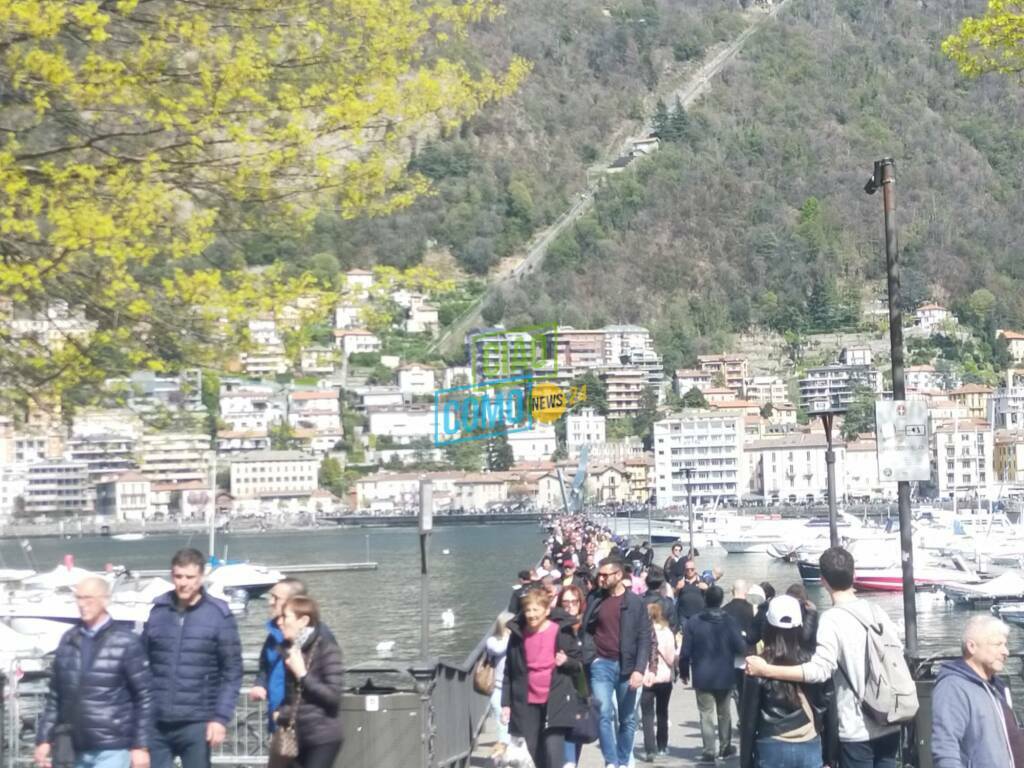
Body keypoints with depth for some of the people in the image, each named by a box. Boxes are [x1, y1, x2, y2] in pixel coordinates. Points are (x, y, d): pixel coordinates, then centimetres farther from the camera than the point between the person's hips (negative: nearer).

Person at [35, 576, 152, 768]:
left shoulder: (126, 643, -5)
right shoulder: (68, 641, 9)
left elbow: (144, 697, -5)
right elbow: (55, 695, 13)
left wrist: (141, 746, -9)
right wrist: (44, 739, 7)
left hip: (112, 750, -5)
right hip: (78, 751, 5)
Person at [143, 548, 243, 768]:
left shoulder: (218, 615, -4)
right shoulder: (158, 612, 5)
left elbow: (232, 672, -4)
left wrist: (221, 717, -12)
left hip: (196, 723, -3)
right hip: (156, 722, 3)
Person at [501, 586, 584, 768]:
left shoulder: (561, 632, -2)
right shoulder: (518, 635, 6)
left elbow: (580, 664, 6)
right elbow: (509, 672, 12)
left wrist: (567, 662, -15)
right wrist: (506, 703, 9)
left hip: (555, 703, -3)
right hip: (527, 704, 3)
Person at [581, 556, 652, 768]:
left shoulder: (635, 602, -1)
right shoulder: (594, 600, 5)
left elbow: (644, 638, -3)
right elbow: (586, 631, 9)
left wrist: (639, 669, -12)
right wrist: (590, 656, -6)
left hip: (627, 666, -1)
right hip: (602, 664, 1)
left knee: (628, 718, 6)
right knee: (604, 714, -11)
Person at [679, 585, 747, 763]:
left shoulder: (693, 622, -9)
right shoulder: (729, 621, -8)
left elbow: (686, 651, -9)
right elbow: (741, 647, -11)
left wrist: (684, 671, 4)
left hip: (702, 676, -2)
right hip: (725, 676, 2)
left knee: (707, 714, 1)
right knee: (724, 713, 18)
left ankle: (709, 751, -3)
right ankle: (725, 747, 26)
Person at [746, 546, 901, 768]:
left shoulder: (832, 619, -15)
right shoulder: (877, 612, 5)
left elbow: (820, 670, -26)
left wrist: (766, 670, -24)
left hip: (857, 730, -6)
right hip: (889, 725, 6)